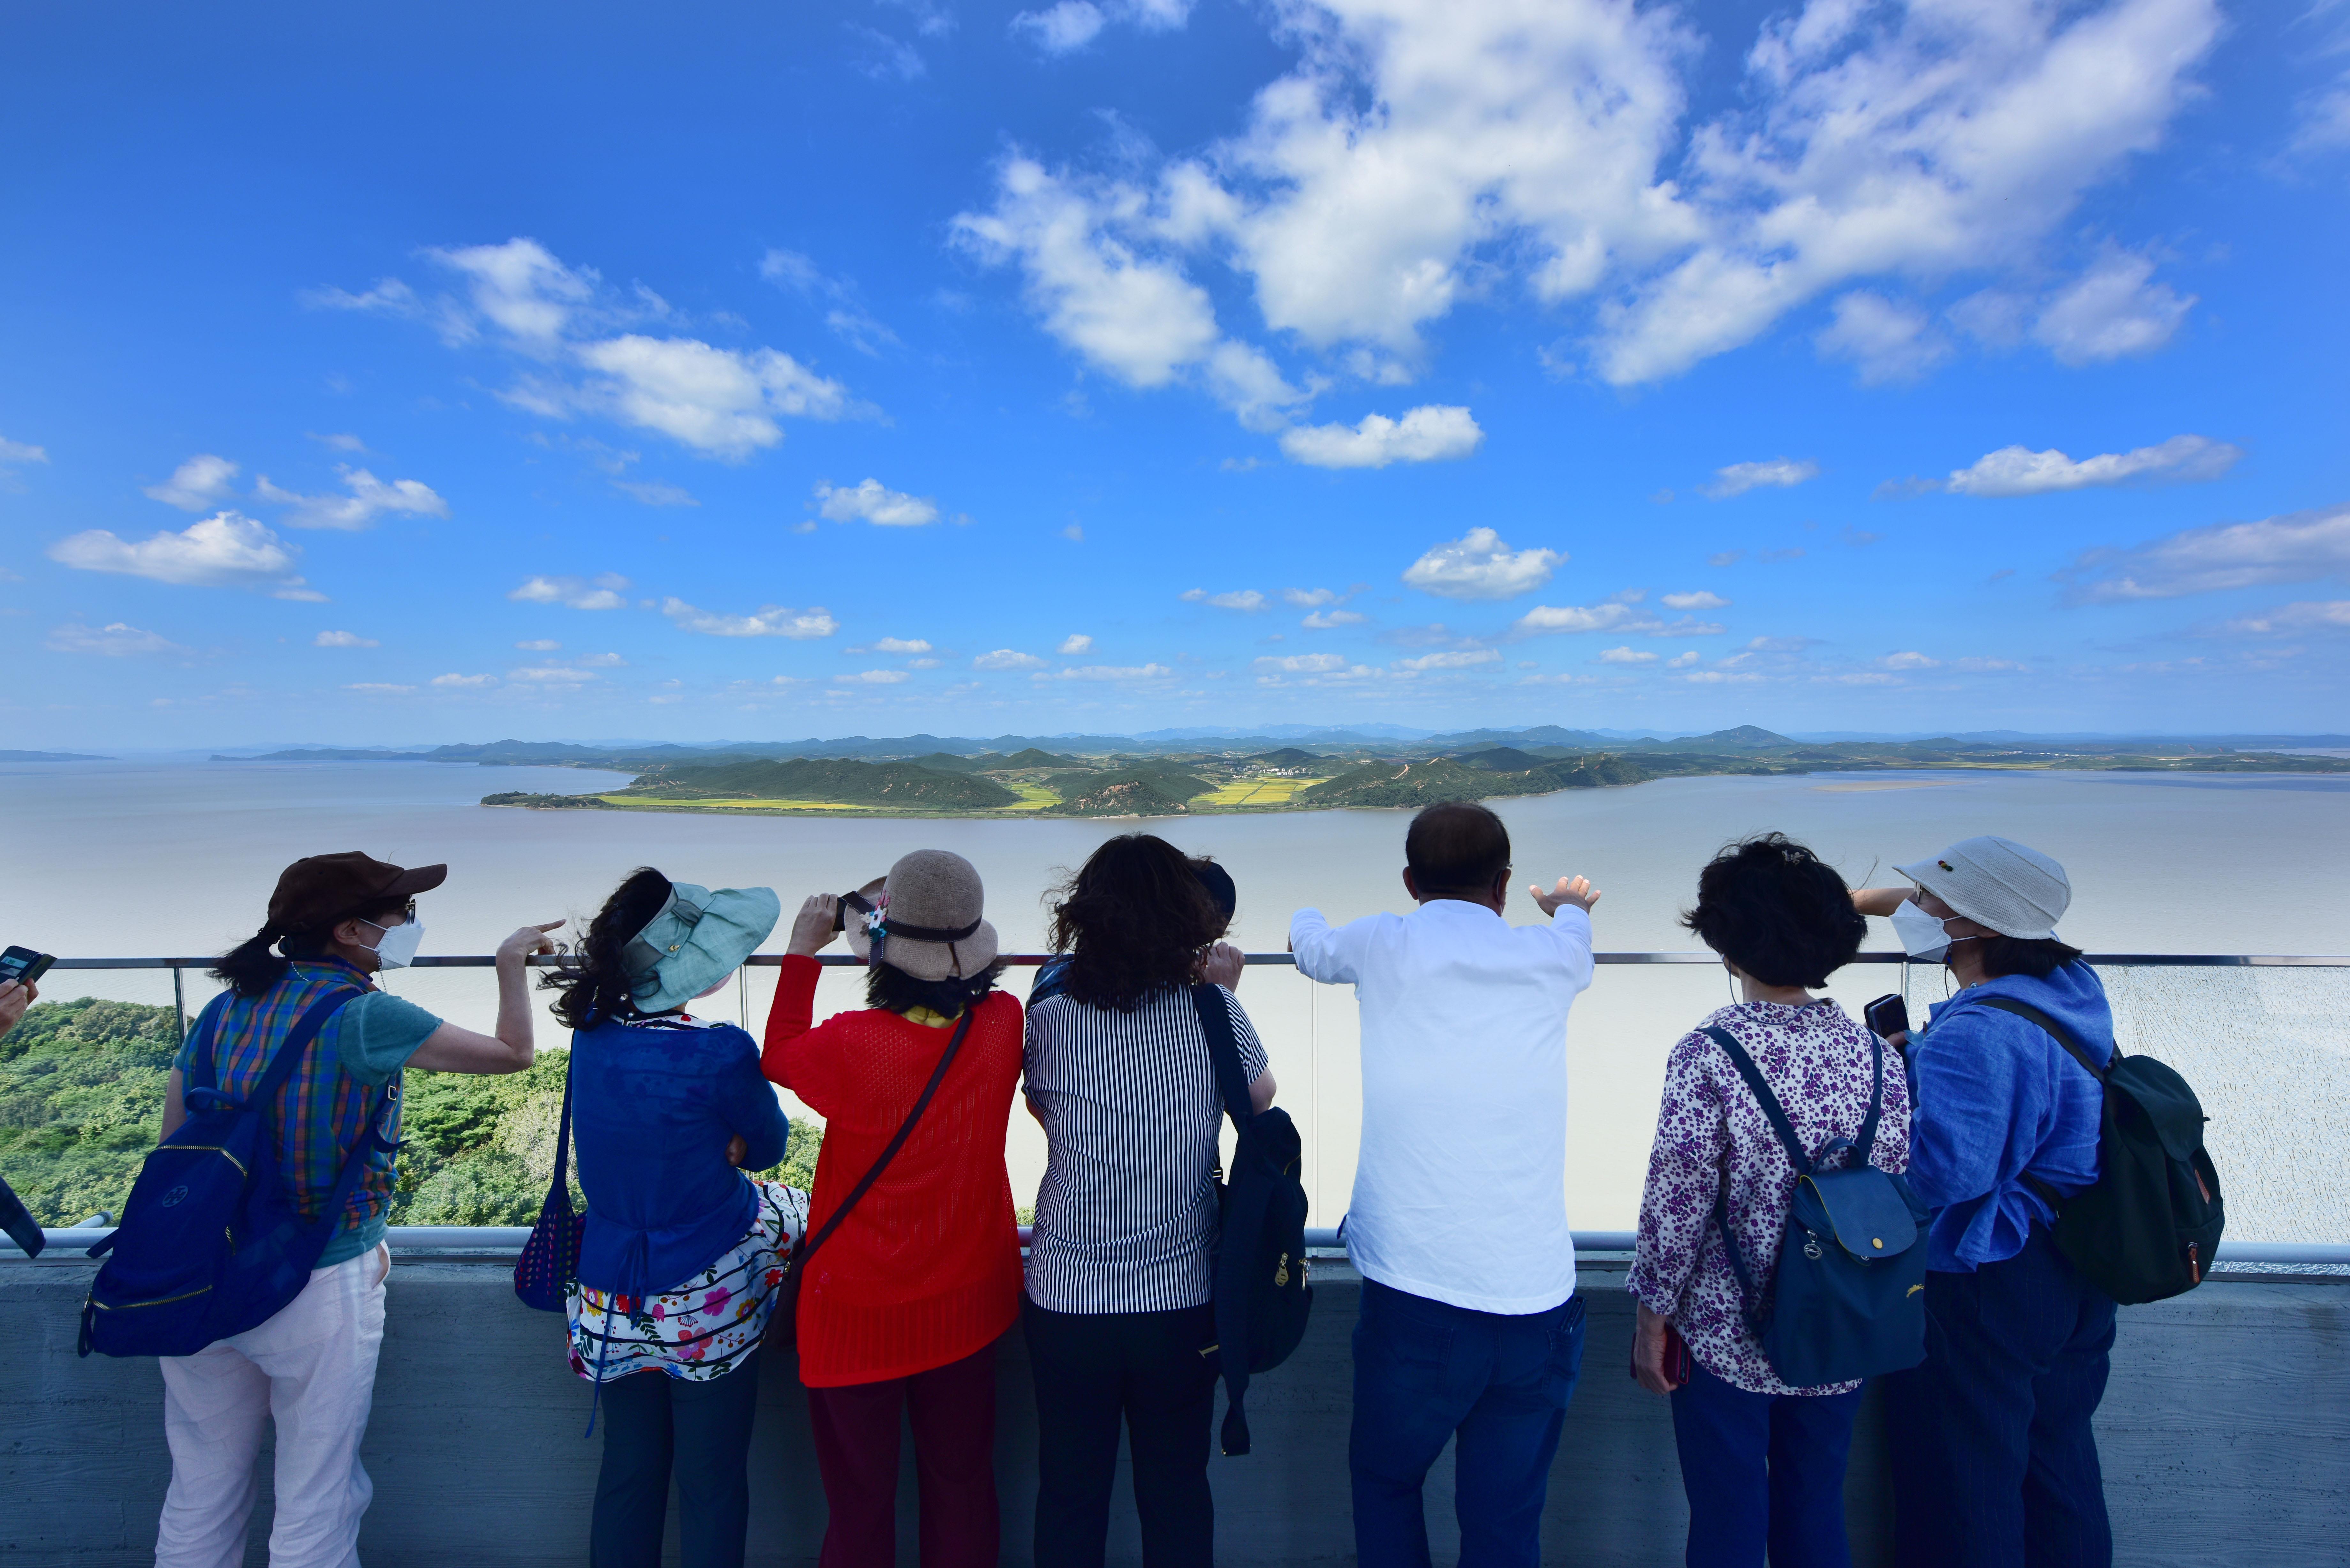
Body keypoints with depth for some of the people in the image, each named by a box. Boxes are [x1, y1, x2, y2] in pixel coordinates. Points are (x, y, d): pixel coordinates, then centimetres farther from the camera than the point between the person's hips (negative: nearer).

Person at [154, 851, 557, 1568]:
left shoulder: (228, 1007, 0)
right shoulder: (364, 1016, -18)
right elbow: (512, 1053, -11)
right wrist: (512, 961, 2)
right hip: (320, 1290, -6)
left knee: (202, 1493, 21)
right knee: (316, 1504, 10)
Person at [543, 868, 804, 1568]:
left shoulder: (591, 1035, -6)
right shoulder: (721, 1052, -25)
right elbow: (767, 1145, -7)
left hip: (611, 1299, 5)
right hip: (708, 1302, -5)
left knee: (629, 1470, 20)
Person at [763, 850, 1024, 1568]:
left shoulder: (854, 1045, -28)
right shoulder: (1002, 1024, -18)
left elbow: (780, 1057, -4)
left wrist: (802, 950, 2)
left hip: (861, 1313, -3)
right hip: (969, 1302, 3)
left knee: (861, 1500, 20)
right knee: (962, 1486, 23)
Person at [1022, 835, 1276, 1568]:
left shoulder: (1049, 1020, -14)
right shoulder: (1213, 1011, -16)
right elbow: (1260, 1097, 3)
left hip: (1066, 1300, 0)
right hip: (1181, 1301, 0)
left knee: (1069, 1494, 22)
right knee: (1177, 1492, 22)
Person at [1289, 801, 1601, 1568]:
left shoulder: (1382, 944, -3)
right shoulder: (1550, 954, 2)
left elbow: (1312, 948, 20)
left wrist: (1304, 921, 43)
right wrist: (1569, 907, 50)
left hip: (1413, 1297, -1)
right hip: (1536, 1299, 2)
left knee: (1385, 1485, 23)